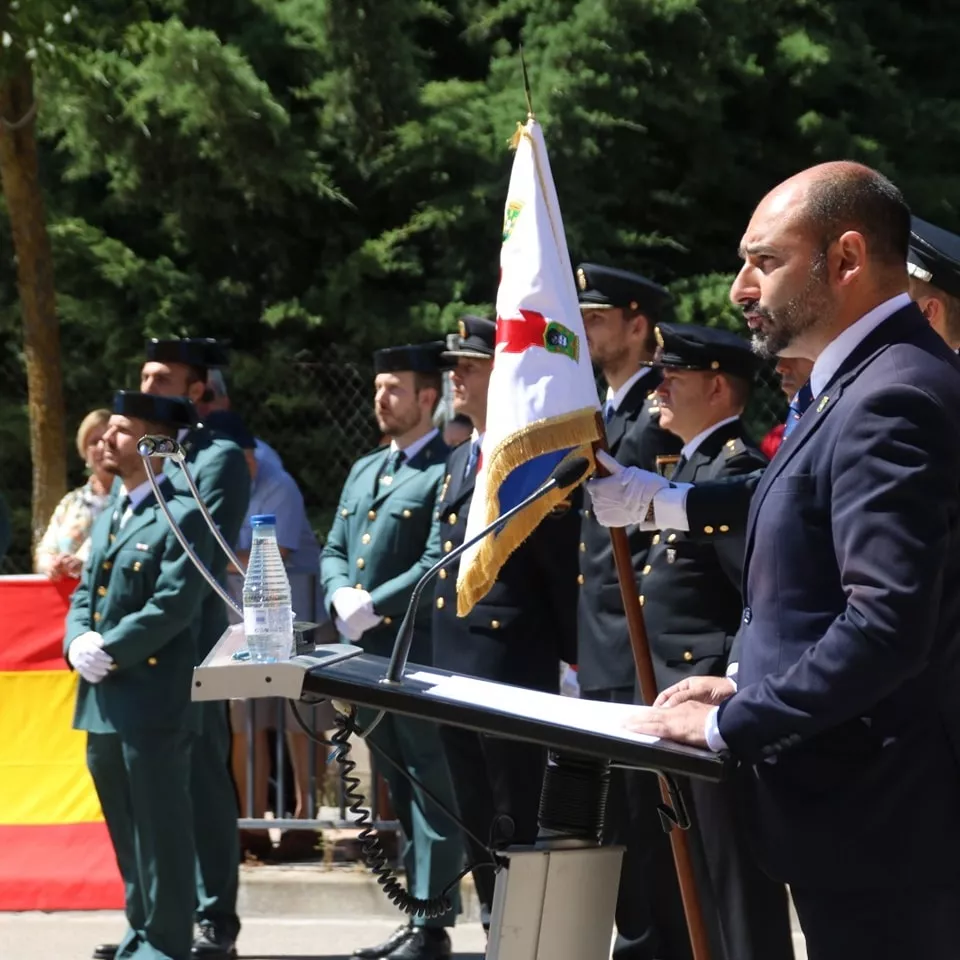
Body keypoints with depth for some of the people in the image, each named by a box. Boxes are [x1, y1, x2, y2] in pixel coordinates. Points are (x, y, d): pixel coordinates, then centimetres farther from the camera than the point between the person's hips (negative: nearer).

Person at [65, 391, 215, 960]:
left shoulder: (184, 517, -9)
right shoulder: (107, 519, 19)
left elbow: (174, 605, -18)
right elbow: (84, 595, 17)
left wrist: (108, 651, -17)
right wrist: (77, 642, -3)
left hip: (154, 701, -9)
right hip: (103, 701, 9)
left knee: (160, 829, -3)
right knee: (126, 830, 15)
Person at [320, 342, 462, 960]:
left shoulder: (447, 471, -8)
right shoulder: (364, 472, 19)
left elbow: (439, 563, -16)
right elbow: (334, 552, 18)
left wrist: (373, 605, -16)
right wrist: (343, 595, -3)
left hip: (420, 654, -8)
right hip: (366, 654, 8)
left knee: (431, 792, -5)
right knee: (401, 792, 13)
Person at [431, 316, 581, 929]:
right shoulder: (459, 462, 17)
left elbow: (567, 570, -13)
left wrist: (575, 657, -12)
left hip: (515, 669, -9)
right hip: (457, 664, 9)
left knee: (515, 826, -6)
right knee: (477, 824, 13)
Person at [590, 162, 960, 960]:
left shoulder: (892, 398, -19)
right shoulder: (872, 383, 15)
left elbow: (890, 620, -27)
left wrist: (730, 725, -18)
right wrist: (749, 688, 12)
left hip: (873, 816, -10)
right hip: (868, 803, 10)